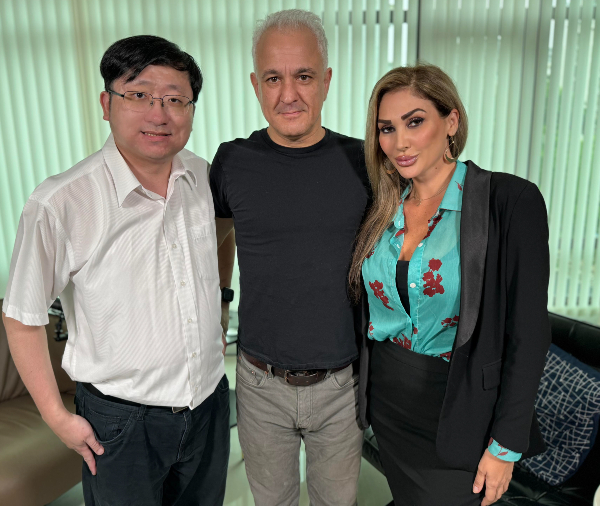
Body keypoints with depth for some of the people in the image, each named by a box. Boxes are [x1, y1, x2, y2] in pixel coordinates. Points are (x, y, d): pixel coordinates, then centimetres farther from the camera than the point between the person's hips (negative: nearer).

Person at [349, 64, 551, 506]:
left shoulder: (510, 200, -17)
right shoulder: (383, 208, -1)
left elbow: (528, 332, -15)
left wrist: (506, 445, -13)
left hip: (457, 412, -5)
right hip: (388, 402, 5)